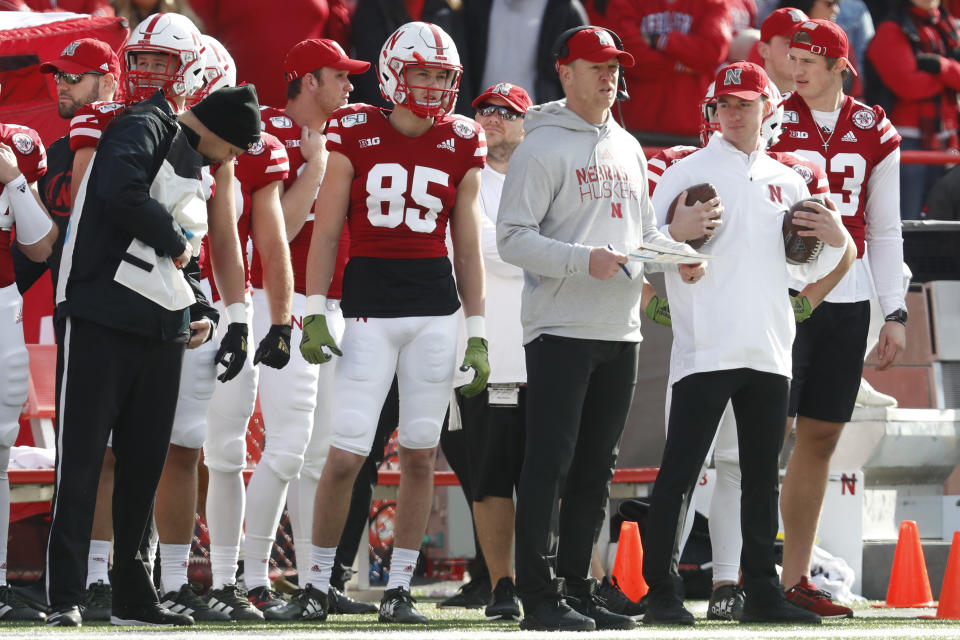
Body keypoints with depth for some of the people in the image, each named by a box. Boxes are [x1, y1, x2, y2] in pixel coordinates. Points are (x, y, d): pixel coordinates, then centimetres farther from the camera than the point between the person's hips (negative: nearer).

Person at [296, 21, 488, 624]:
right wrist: (314, 313, -6)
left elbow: (468, 248, 12)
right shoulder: (356, 134, 0)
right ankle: (318, 580, 8)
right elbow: (326, 232, 2)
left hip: (435, 307, 3)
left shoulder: (461, 145, 7)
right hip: (369, 302, -3)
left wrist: (478, 334, 9)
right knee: (346, 455, -7)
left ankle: (399, 589, 11)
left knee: (420, 456, 3)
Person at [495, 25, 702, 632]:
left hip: (620, 330, 7)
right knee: (551, 462, -7)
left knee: (596, 467, 10)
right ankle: (540, 595, -6)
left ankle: (578, 586, 17)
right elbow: (513, 237, -13)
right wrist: (583, 260, -23)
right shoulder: (543, 147, -7)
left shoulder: (628, 149, 17)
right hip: (561, 328, -7)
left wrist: (679, 256, 3)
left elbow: (645, 230, 24)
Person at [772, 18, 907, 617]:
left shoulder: (875, 132, 9)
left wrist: (895, 313, 9)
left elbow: (885, 230, 15)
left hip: (847, 299, 4)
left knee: (821, 438, 7)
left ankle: (796, 579, 13)